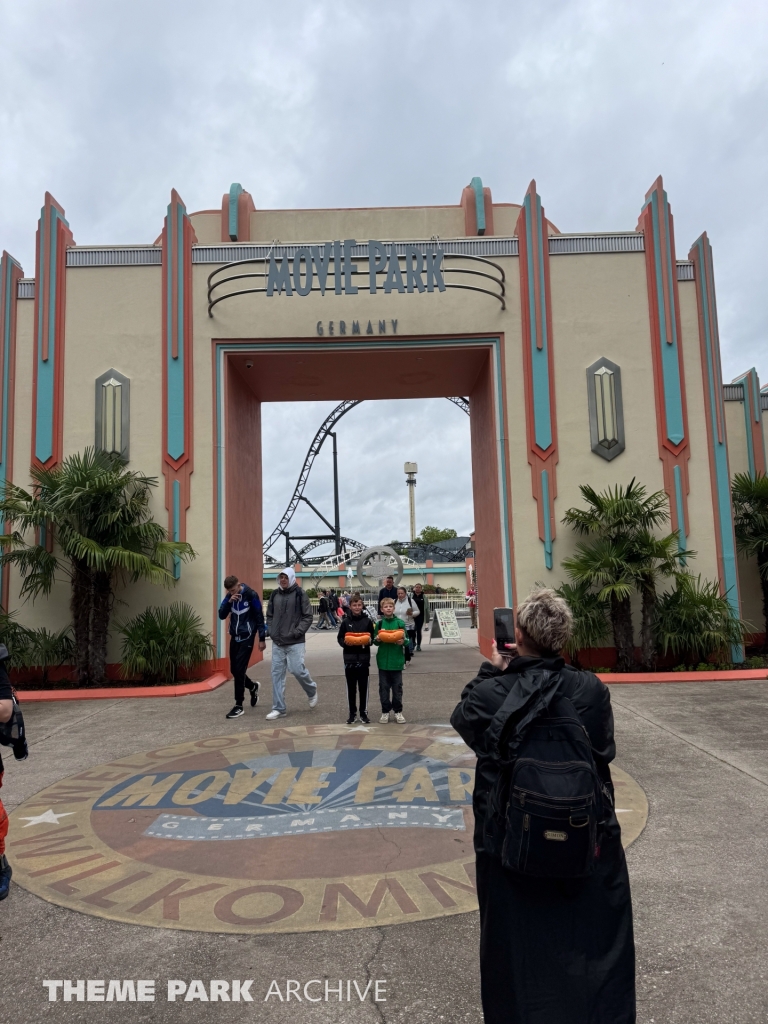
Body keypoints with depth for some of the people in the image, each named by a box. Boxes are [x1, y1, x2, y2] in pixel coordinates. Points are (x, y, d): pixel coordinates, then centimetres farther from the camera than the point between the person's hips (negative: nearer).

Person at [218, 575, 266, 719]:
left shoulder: (251, 595, -13)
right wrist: (229, 601, -20)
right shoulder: (229, 597, 3)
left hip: (247, 637, -6)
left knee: (239, 669, -10)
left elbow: (259, 617, -9)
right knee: (234, 670, 10)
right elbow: (221, 615, -3)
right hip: (234, 637, 6)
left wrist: (262, 638, -9)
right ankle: (253, 687, 37)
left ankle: (238, 705, -1)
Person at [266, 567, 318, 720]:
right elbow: (269, 615, 17)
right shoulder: (274, 594, 8)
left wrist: (296, 632, -14)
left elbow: (308, 616, -6)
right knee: (277, 674, 3)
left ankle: (312, 691, 26)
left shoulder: (300, 594, -5)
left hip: (295, 642, -4)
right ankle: (278, 709, 10)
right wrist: (271, 631, 3)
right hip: (277, 642, 5)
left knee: (297, 670, -6)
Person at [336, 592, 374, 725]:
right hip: (349, 659, 0)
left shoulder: (367, 621, 0)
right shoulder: (345, 622, 0)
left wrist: (369, 641, -15)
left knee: (363, 687, 7)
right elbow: (340, 638, 4)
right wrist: (345, 643, -16)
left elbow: (372, 638, 5)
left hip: (364, 659, 0)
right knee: (351, 687, 9)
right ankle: (352, 713, 19)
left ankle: (364, 712, 18)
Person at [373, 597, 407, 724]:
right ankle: (385, 712, 19)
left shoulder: (400, 623, -2)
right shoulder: (379, 624, 0)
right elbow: (376, 641, 6)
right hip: (383, 661, 1)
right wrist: (377, 639, -16)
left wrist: (403, 641, -18)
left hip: (396, 661, -1)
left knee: (397, 687, 7)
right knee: (384, 687, 8)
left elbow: (405, 640, 3)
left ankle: (398, 711, 19)